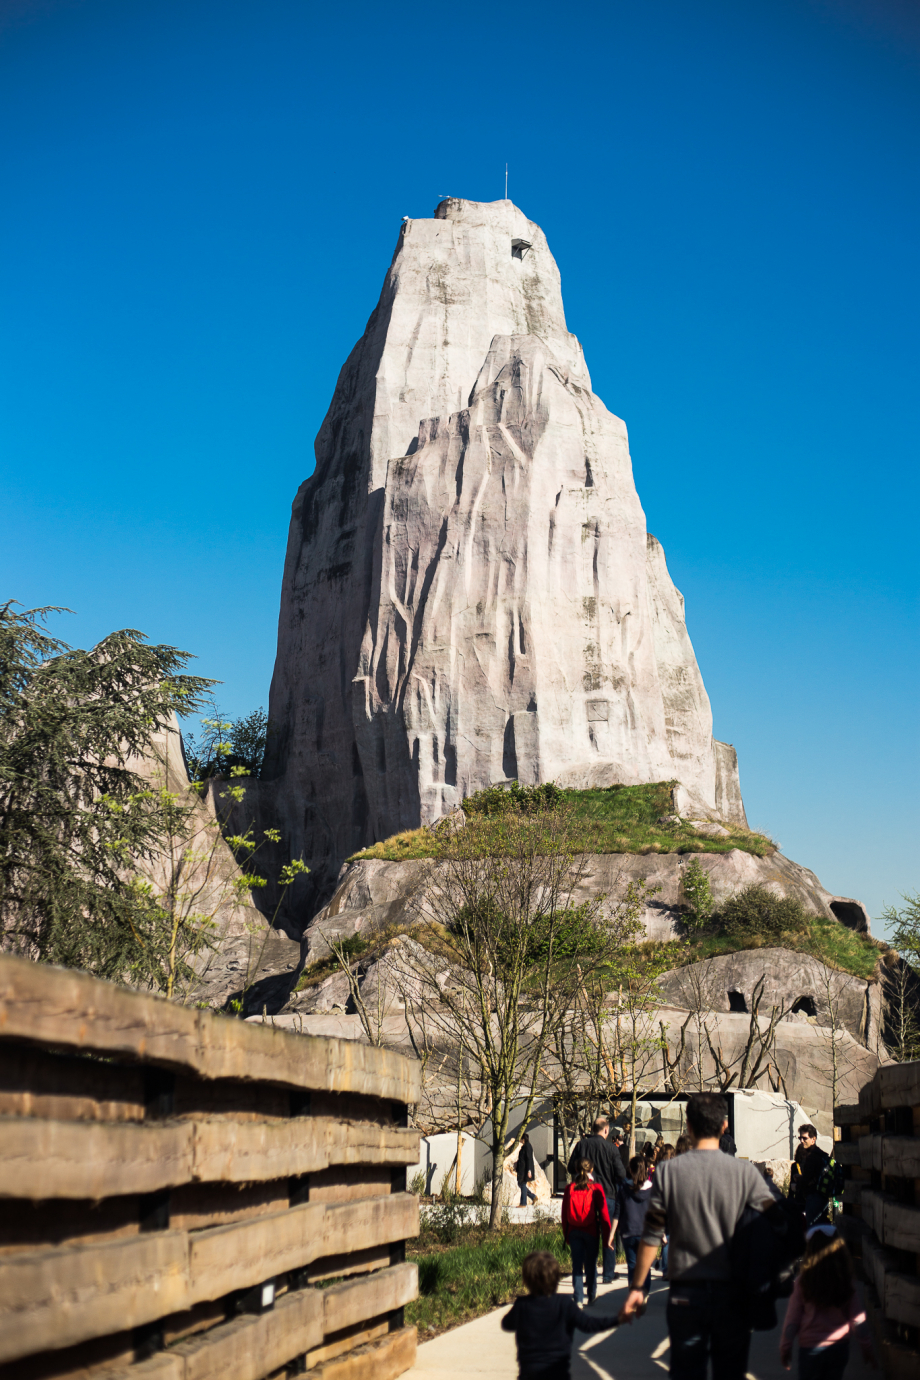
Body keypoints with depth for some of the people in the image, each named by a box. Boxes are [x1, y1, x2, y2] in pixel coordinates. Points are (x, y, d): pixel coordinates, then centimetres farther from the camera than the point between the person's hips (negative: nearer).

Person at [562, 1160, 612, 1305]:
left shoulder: (570, 1188, 0)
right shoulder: (596, 1188, -6)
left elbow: (564, 1214, 4)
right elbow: (603, 1213, -7)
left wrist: (566, 1235, 13)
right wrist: (606, 1236, -1)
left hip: (574, 1232, 1)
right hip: (591, 1231, -1)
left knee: (576, 1265, 4)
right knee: (591, 1264, 12)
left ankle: (578, 1299, -2)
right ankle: (591, 1296, 24)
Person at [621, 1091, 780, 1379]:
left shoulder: (669, 1170, -7)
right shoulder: (745, 1172, -7)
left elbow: (651, 1236, -4)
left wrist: (637, 1287, 4)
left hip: (685, 1294, 0)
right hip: (732, 1292, 0)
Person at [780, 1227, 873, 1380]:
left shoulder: (804, 1281, -12)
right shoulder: (845, 1282, -6)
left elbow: (792, 1318, -8)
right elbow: (857, 1318, -4)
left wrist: (785, 1347, 2)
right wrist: (866, 1347, 8)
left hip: (811, 1348, -2)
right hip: (840, 1348, 2)